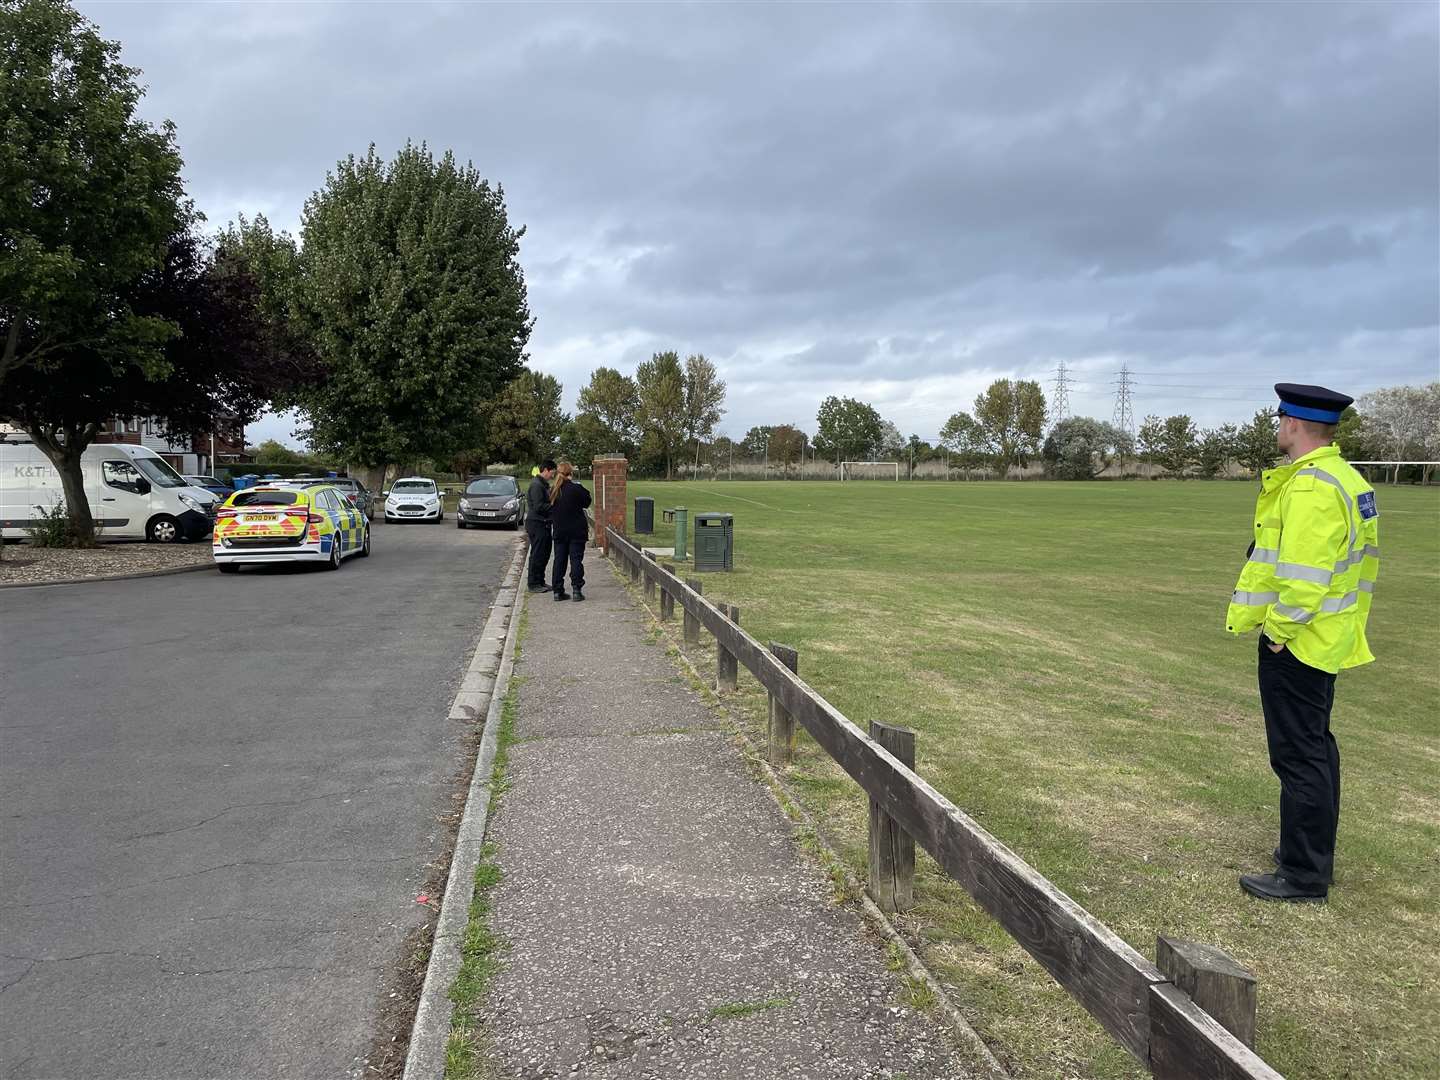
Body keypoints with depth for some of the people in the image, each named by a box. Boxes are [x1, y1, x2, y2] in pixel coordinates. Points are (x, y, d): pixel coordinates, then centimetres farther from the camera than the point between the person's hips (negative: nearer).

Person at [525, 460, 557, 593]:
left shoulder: (544, 484, 17)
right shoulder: (536, 485, -15)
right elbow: (539, 506, -22)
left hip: (544, 524, 10)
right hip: (537, 523, -10)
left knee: (545, 554, 14)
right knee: (537, 555, -4)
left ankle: (540, 581, 23)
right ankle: (534, 584, 2)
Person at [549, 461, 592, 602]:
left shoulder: (552, 491, 0)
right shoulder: (576, 489, -14)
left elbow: (550, 510, 7)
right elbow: (587, 502, 0)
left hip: (559, 531, 4)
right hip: (577, 531, -4)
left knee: (559, 560, 9)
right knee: (576, 559, 1)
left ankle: (558, 591, 9)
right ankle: (576, 589, -4)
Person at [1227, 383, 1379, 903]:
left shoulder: (1311, 487, -23)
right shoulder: (1345, 478, 10)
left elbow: (1303, 575, -28)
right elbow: (1356, 557, 16)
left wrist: (1278, 632, -15)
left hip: (1296, 644, -11)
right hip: (1328, 640, 11)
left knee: (1299, 754, -1)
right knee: (1316, 746, 20)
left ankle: (1303, 876, 9)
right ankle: (1315, 853, 34)